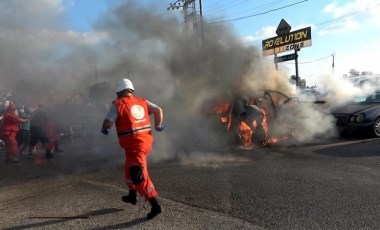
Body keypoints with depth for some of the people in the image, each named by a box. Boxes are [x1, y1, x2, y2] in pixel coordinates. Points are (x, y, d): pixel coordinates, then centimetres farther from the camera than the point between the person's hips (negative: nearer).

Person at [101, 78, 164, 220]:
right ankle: (132, 196, 40)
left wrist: (104, 129, 11)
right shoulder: (142, 102, 9)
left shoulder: (118, 104, -7)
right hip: (146, 140, 7)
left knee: (139, 175, -5)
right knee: (130, 168, 26)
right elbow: (158, 110, 1)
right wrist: (158, 126, 13)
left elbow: (108, 123, -11)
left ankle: (155, 205, -8)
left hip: (133, 144, -7)